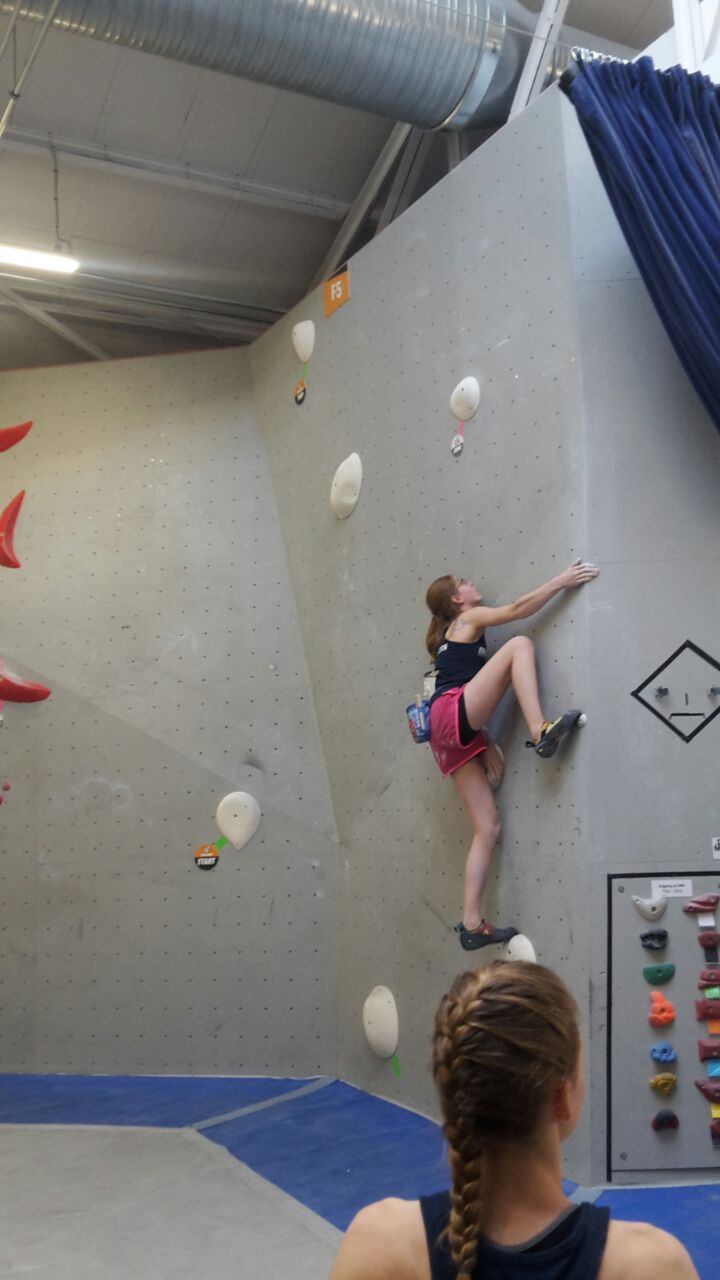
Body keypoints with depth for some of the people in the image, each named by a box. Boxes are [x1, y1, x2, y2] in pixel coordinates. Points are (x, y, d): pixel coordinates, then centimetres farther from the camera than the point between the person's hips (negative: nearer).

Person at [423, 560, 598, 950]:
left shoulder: (451, 638, 33)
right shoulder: (469, 619, 11)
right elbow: (520, 608, -2)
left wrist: (486, 745, 16)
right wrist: (562, 580, 1)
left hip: (453, 734, 9)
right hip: (453, 716, -9)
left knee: (487, 827, 3)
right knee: (519, 645, -11)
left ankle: (471, 924, 0)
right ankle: (540, 730, -30)